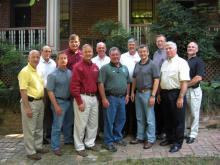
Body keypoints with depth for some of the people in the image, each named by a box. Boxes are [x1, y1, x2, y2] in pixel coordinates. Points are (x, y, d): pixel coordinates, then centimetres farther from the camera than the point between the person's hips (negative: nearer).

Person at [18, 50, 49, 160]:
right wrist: (27, 107, -23)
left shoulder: (37, 71, 12)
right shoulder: (25, 71, -15)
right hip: (30, 102, -9)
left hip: (40, 102, 9)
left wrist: (41, 100, 15)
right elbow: (23, 91, -20)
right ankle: (30, 152, 13)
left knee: (39, 127, 19)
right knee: (30, 129, 2)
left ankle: (38, 146, 33)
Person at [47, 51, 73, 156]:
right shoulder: (53, 75, -11)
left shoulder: (70, 73, 4)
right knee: (57, 125, -1)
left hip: (69, 101, 6)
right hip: (59, 102, -6)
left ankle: (68, 139, 39)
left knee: (69, 123, 20)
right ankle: (55, 147, 9)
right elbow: (50, 91, -13)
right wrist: (56, 106, -17)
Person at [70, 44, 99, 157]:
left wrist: (97, 96, 13)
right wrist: (80, 101, -16)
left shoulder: (95, 67, 12)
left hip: (94, 98, 7)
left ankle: (90, 143, 30)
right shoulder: (78, 67, -9)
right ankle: (79, 147, 15)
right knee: (81, 124, 1)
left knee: (93, 122, 14)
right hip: (83, 97, -7)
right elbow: (74, 86, -13)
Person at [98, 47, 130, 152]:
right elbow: (101, 84, -11)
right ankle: (108, 142, 12)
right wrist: (104, 98, -15)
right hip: (110, 98, -6)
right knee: (109, 121, 1)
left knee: (121, 119, 14)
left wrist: (127, 94, 11)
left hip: (122, 98, 6)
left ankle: (117, 137, 30)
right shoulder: (105, 68, -5)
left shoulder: (124, 68, 13)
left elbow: (128, 82, 20)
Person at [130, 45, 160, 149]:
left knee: (149, 118, 1)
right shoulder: (137, 65, 11)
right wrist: (132, 92, 12)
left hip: (147, 93, -6)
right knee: (139, 118, 14)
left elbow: (156, 80, -11)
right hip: (138, 93, 6)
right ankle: (140, 137, 26)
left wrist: (153, 95, -17)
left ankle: (150, 139, 11)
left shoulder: (152, 65, -7)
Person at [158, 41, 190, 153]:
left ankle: (178, 143, 15)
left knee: (178, 120, 3)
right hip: (164, 94, 7)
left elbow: (184, 82, -17)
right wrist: (159, 94, 13)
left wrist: (181, 97, -21)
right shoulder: (164, 63, 13)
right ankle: (169, 138, 32)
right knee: (168, 118, 16)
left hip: (176, 94, -7)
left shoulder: (181, 62, -10)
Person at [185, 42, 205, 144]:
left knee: (194, 113, 3)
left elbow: (199, 77, -15)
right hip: (183, 90, 5)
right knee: (184, 112, 12)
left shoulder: (199, 61, -4)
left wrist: (186, 85, -13)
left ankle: (192, 134, 11)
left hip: (194, 90, -5)